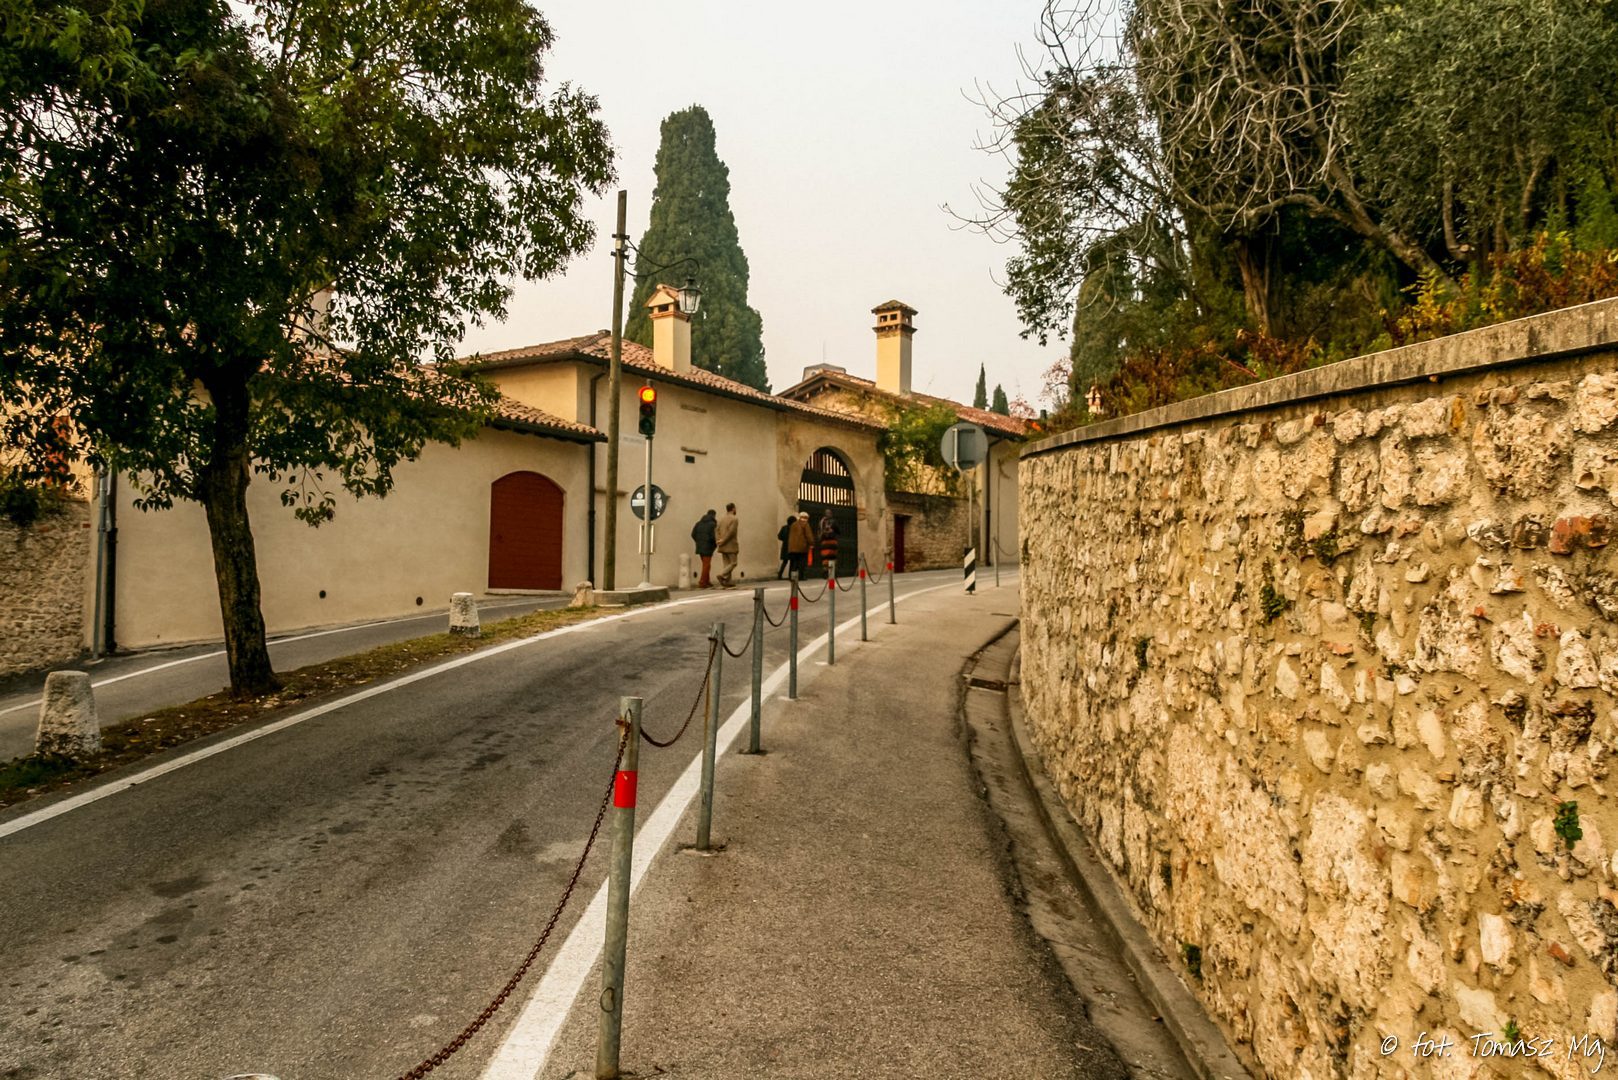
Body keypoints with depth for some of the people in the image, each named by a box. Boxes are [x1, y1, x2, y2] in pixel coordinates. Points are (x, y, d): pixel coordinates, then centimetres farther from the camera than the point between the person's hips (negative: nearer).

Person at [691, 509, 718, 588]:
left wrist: (699, 542, 14)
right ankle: (702, 583, -5)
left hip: (700, 547, 7)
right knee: (706, 565, -1)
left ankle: (706, 581, 21)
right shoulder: (713, 524, -9)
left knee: (705, 564, 17)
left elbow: (693, 534, 4)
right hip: (708, 547, -7)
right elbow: (713, 536, -18)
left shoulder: (699, 523, 10)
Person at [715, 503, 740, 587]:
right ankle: (722, 575, -18)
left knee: (726, 563, 10)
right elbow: (731, 531, -18)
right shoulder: (734, 519, -9)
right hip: (731, 545, -7)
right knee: (733, 563, -1)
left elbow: (716, 530, 4)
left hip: (723, 546, 7)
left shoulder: (722, 519, 13)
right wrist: (723, 541, -13)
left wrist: (718, 541, -5)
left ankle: (727, 581, 7)